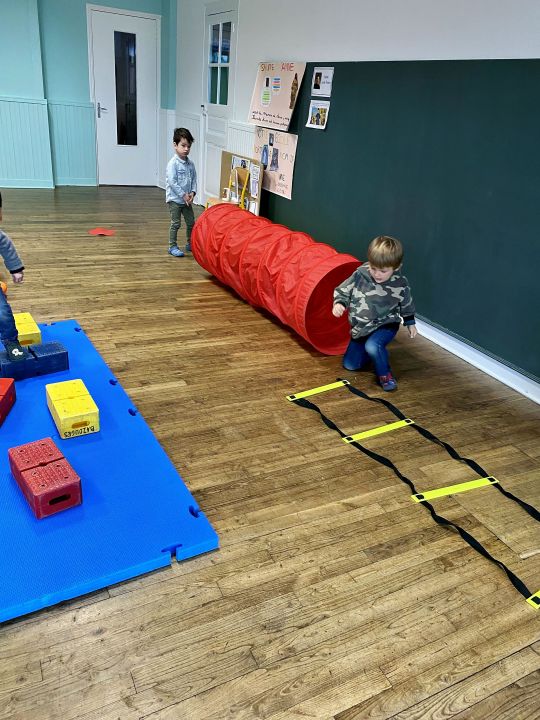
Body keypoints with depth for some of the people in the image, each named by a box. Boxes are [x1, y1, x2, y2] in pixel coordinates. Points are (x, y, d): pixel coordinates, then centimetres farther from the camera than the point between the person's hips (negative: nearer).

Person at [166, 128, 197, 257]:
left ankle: (190, 244, 29)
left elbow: (194, 179, 9)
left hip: (187, 199, 7)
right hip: (174, 199, -7)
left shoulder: (190, 164, 6)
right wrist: (183, 195, -19)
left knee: (191, 222, 13)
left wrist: (192, 193, -7)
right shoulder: (173, 163, -15)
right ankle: (172, 247, 8)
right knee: (175, 224, -2)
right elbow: (172, 182, -19)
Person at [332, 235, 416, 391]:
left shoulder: (401, 284, -17)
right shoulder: (360, 275, -19)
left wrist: (410, 323, 14)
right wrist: (339, 303, -29)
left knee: (372, 346, -36)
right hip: (361, 327, 4)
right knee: (349, 364, 12)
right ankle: (378, 352, 36)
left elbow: (407, 305, 3)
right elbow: (342, 291, -8)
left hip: (386, 325, -3)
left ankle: (385, 374, -9)